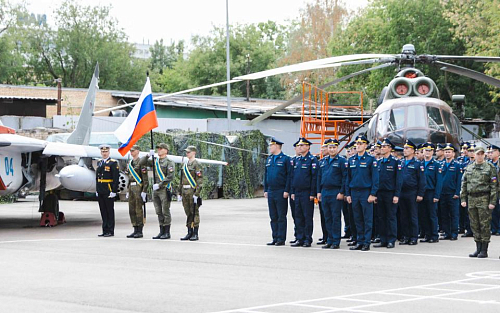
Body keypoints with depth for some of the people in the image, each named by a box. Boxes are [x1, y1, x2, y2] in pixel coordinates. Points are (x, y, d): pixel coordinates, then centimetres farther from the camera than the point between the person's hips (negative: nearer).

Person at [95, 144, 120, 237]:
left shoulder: (113, 163, -6)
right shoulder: (99, 163, 14)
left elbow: (116, 178, -10)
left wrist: (114, 191, -15)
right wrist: (97, 190, 13)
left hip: (109, 191, -6)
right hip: (100, 192, 6)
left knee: (110, 211, -1)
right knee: (103, 211, 9)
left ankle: (111, 231, 3)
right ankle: (105, 231, 14)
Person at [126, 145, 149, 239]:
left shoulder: (141, 162, -8)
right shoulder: (129, 163, 16)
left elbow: (145, 178, -12)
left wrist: (144, 191, -17)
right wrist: (128, 191, 19)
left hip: (138, 187, -8)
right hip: (131, 187, 8)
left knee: (138, 210, -6)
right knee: (132, 210, 8)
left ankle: (140, 231, -1)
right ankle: (135, 230, 14)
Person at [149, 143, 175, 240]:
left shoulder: (169, 162, -5)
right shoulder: (155, 161, 15)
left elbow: (170, 177, -14)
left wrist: (159, 185, -18)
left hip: (165, 189, -7)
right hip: (155, 190, 7)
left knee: (166, 212, -4)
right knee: (159, 212, 9)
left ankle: (167, 233, 0)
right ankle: (161, 232, 15)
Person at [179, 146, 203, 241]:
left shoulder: (196, 164, -8)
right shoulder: (185, 164, 17)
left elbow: (200, 180, -14)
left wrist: (196, 194, -19)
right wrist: (180, 193, 18)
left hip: (193, 191, -8)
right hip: (185, 192, 8)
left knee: (194, 213, -4)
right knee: (188, 213, 10)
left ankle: (195, 234, -2)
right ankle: (189, 233, 15)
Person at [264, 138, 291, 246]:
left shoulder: (285, 159, -4)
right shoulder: (269, 159, 15)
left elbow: (289, 175, -8)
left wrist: (286, 191, -14)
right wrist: (265, 190, 12)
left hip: (281, 192, -6)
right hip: (271, 192, 6)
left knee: (281, 217, -2)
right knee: (273, 217, 8)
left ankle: (281, 239, 1)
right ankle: (275, 238, 14)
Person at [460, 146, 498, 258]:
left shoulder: (490, 168, -2)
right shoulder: (468, 168, 12)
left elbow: (494, 186, -6)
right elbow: (464, 184, 15)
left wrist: (492, 202, -12)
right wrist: (463, 199, 7)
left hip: (484, 198, -5)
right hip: (471, 199, 5)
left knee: (485, 225, -4)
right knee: (475, 225, 7)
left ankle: (484, 250, 1)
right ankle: (478, 248, 15)